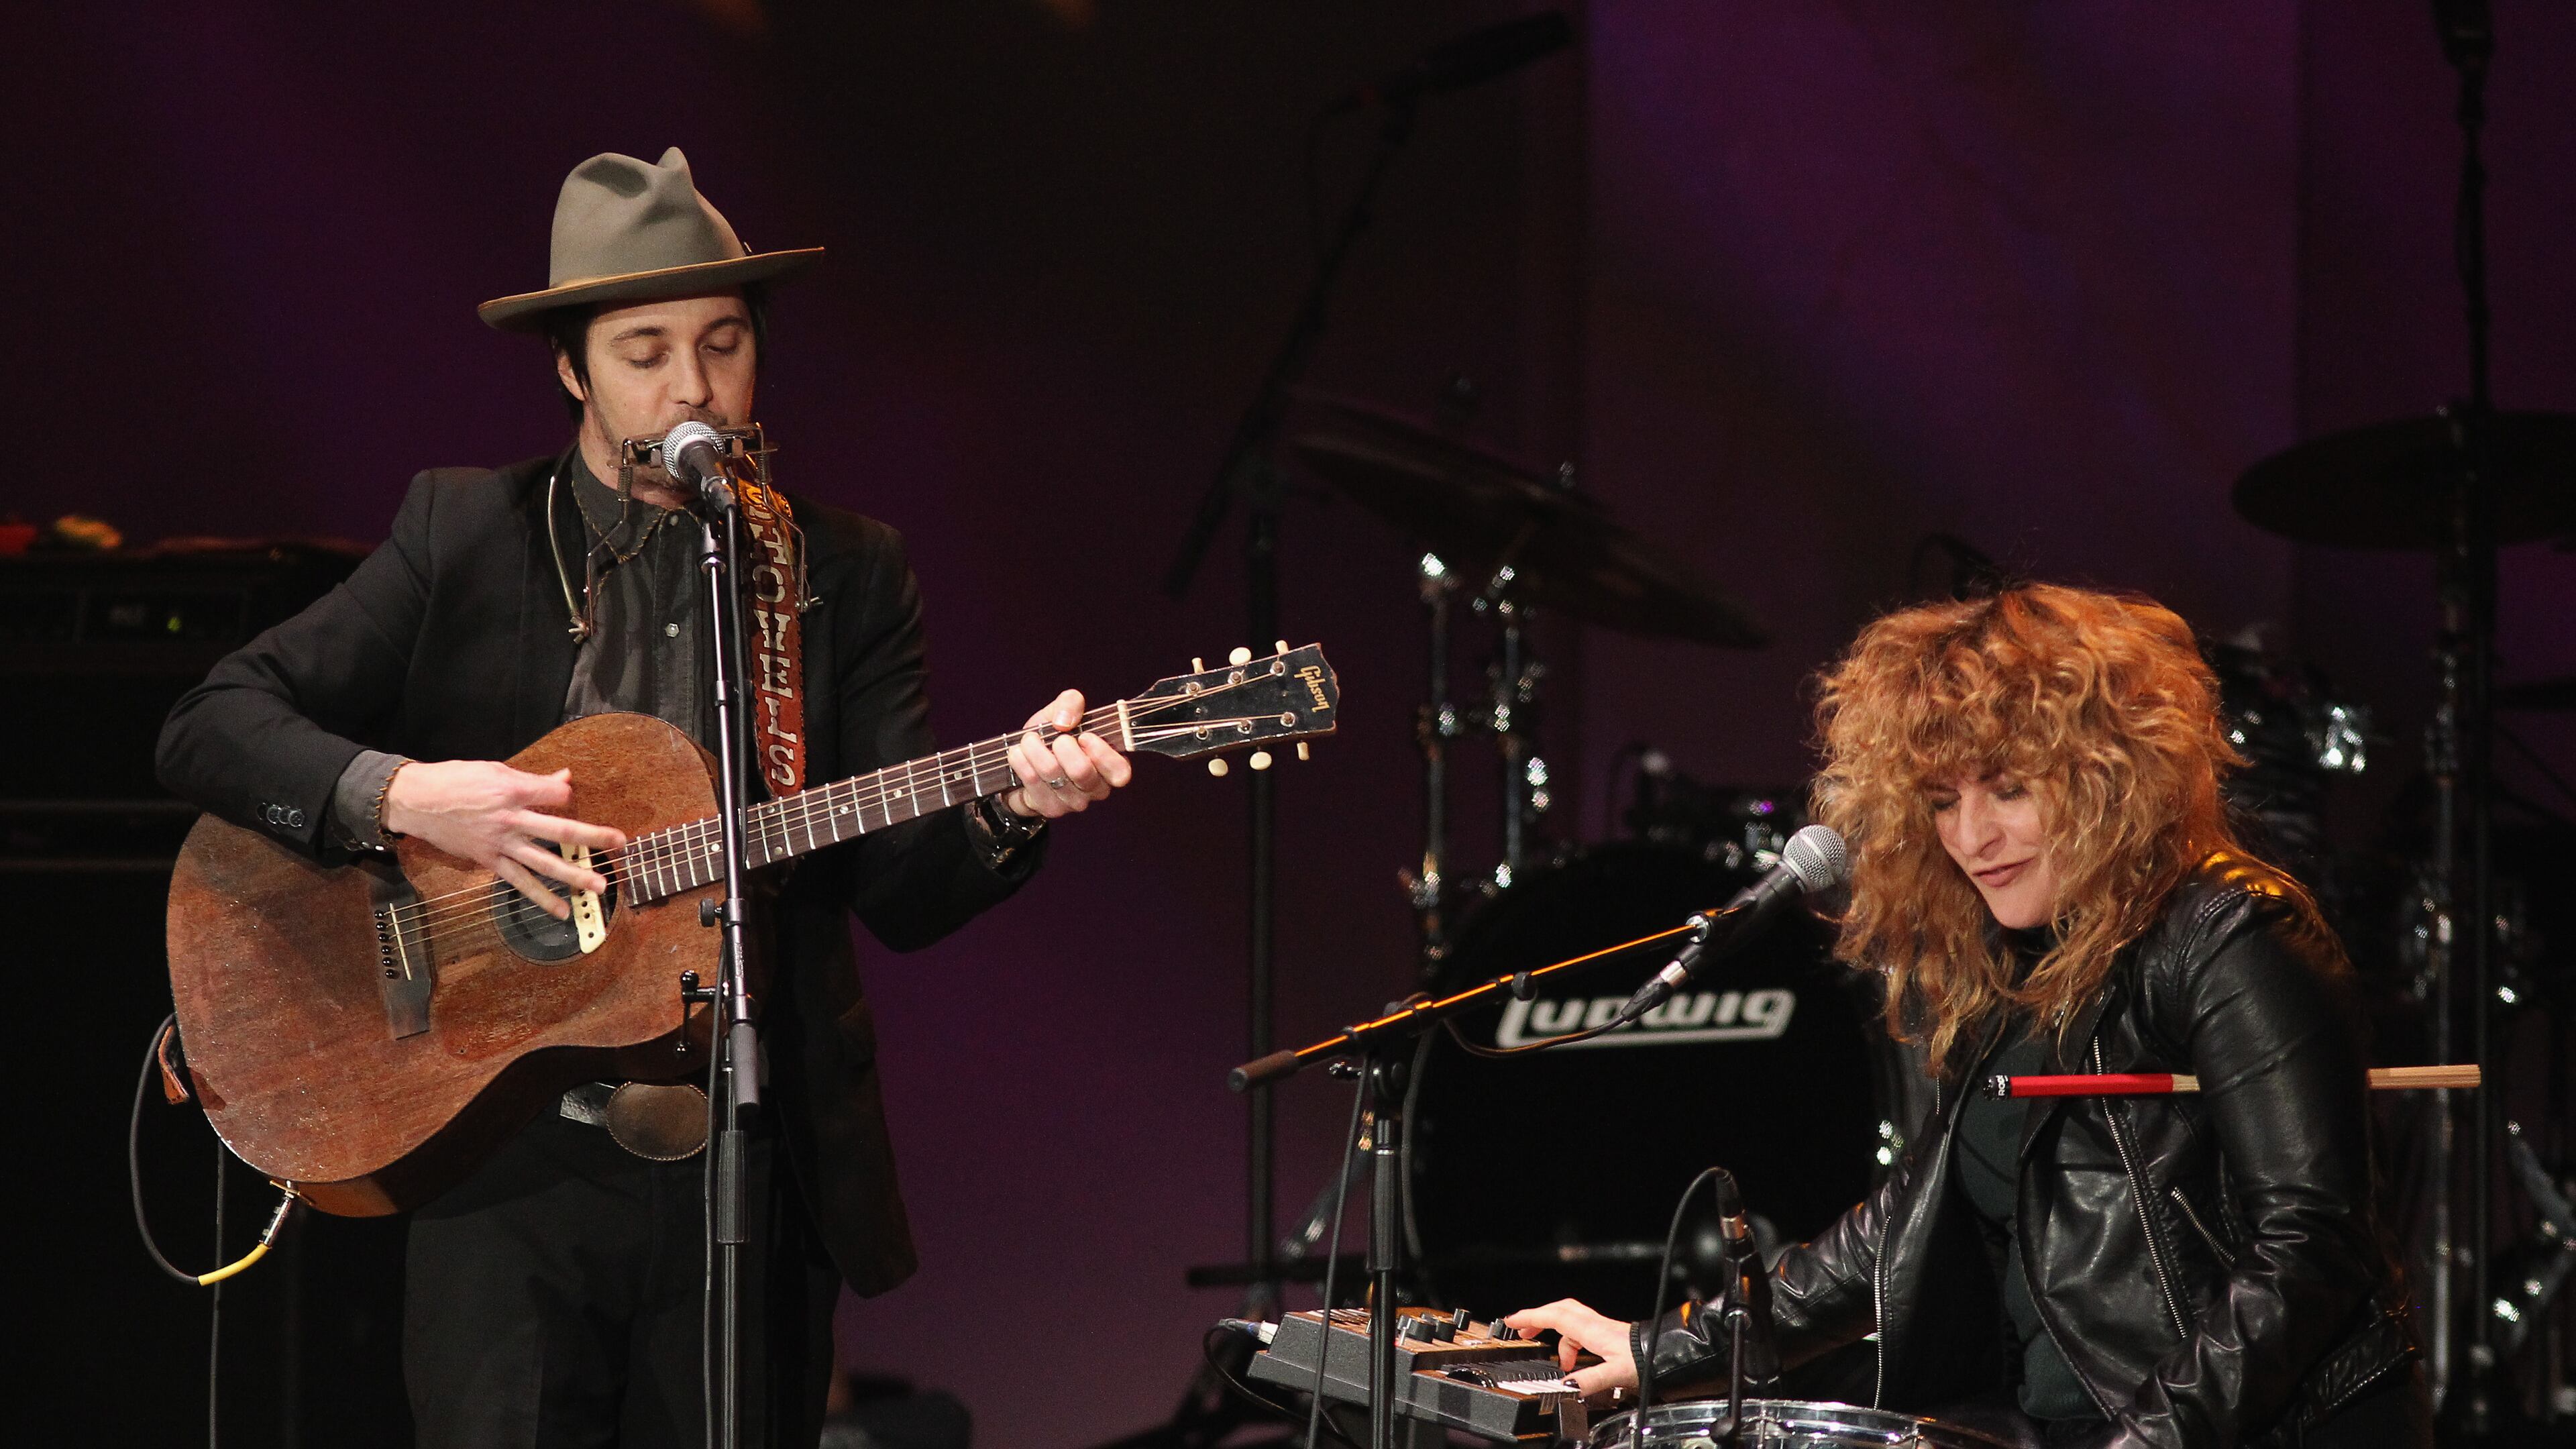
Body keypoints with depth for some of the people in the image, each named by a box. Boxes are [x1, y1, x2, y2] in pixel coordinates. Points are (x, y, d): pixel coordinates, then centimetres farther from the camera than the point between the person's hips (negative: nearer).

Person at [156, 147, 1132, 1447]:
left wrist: (1007, 810, -20)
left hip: (755, 1178, 2)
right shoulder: (462, 537, 5)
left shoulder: (846, 573, 9)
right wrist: (397, 794, -17)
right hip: (509, 1164, -2)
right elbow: (207, 729, -1)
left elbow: (904, 894, 1)